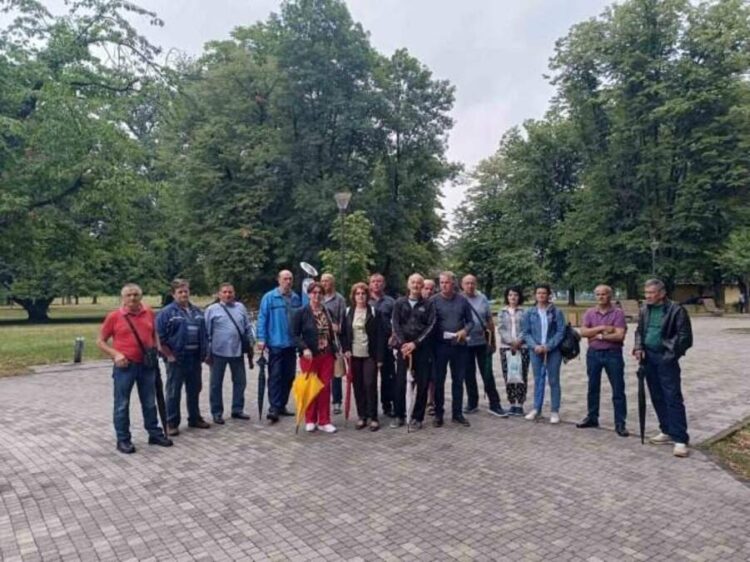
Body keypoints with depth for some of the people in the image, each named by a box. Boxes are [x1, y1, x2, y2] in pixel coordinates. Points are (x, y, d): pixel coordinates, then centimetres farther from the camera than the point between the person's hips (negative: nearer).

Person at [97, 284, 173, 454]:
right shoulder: (114, 316, -6)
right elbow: (100, 342, 0)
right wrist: (115, 354, -13)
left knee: (150, 402, 14)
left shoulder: (149, 313, 4)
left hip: (147, 365, 4)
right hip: (125, 366, -3)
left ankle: (155, 434, 26)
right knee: (122, 405, 5)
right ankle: (123, 440, 18)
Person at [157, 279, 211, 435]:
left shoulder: (197, 311, 12)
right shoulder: (167, 312, -6)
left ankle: (195, 418, 27)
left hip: (195, 358, 6)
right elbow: (160, 336, -10)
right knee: (173, 392, 3)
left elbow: (204, 333, 16)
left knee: (194, 390, 15)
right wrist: (169, 355, -14)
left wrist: (205, 352, 9)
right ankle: (172, 423, 13)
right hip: (176, 358, -6)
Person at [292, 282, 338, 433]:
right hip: (309, 355, -3)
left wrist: (335, 351, 8)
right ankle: (310, 420, 19)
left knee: (325, 388, 5)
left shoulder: (327, 312, 9)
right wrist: (304, 348, -20)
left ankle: (324, 421, 14)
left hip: (327, 355, 3)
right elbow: (295, 334, -7)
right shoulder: (301, 312, -5)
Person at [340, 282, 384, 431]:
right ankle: (362, 416, 16)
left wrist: (379, 356, -11)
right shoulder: (348, 312, 6)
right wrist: (346, 349, -5)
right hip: (354, 355, 3)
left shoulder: (374, 312, -2)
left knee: (370, 385, -5)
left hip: (370, 355, -3)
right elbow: (343, 333, 10)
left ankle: (373, 417, 5)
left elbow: (380, 335, -5)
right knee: (358, 386, 6)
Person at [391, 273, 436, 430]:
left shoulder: (428, 304, 4)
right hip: (404, 347, 1)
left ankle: (417, 417, 13)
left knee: (422, 383, 2)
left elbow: (431, 326, -3)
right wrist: (402, 343, -11)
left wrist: (415, 343, -12)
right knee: (400, 382, 1)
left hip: (422, 348, -1)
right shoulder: (399, 303, 8)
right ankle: (399, 415, 15)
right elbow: (396, 325, 2)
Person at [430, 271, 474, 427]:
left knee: (458, 380, 10)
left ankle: (457, 413, 21)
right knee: (439, 380, 4)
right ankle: (438, 414, 16)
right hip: (440, 345, -2)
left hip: (459, 345, 2)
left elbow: (470, 321, 10)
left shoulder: (462, 300, 4)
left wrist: (465, 330, -10)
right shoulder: (434, 300, -3)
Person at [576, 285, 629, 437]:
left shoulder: (618, 313, -6)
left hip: (613, 354, -4)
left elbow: (620, 335, -16)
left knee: (618, 390, 1)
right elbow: (583, 332, -7)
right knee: (593, 387, 13)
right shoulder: (590, 312, 5)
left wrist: (600, 336, -12)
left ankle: (620, 423, 8)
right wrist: (601, 328, -16)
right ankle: (592, 417, 26)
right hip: (593, 353, 4)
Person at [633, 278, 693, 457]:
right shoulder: (644, 310, 8)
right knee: (657, 397, 13)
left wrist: (671, 353, -17)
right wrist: (639, 347, 1)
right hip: (649, 358, 6)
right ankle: (667, 431, 26)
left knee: (673, 398, -5)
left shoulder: (676, 310, -11)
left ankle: (680, 439, 0)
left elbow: (685, 336, -10)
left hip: (666, 359, -6)